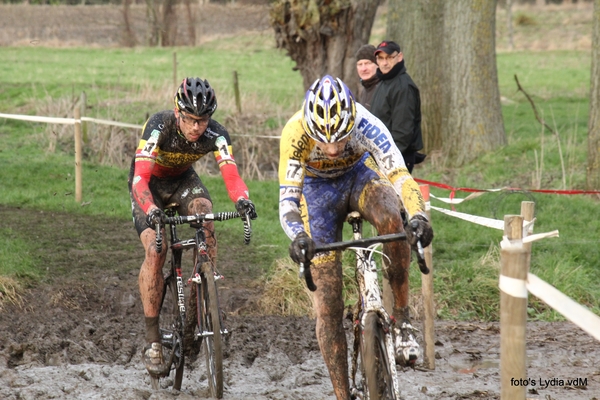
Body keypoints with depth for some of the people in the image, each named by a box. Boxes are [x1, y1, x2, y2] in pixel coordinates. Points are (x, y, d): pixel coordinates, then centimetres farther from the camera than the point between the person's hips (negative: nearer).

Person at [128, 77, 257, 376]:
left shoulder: (215, 134, -26)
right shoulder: (159, 126, -34)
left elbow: (231, 174, -35)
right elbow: (140, 177, -41)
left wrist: (242, 199, -57)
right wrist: (151, 209, -60)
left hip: (182, 179, 3)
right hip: (150, 182, -3)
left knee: (206, 222, -28)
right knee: (155, 251, -21)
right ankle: (152, 341, -15)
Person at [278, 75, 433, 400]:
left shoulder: (366, 124, -34)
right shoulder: (295, 133, -35)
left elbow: (399, 177, -39)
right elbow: (287, 201, -35)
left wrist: (419, 216, -58)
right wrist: (298, 236, -55)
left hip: (359, 174, 0)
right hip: (318, 187, 0)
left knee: (391, 218, -37)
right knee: (328, 305, -5)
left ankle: (401, 319, -21)